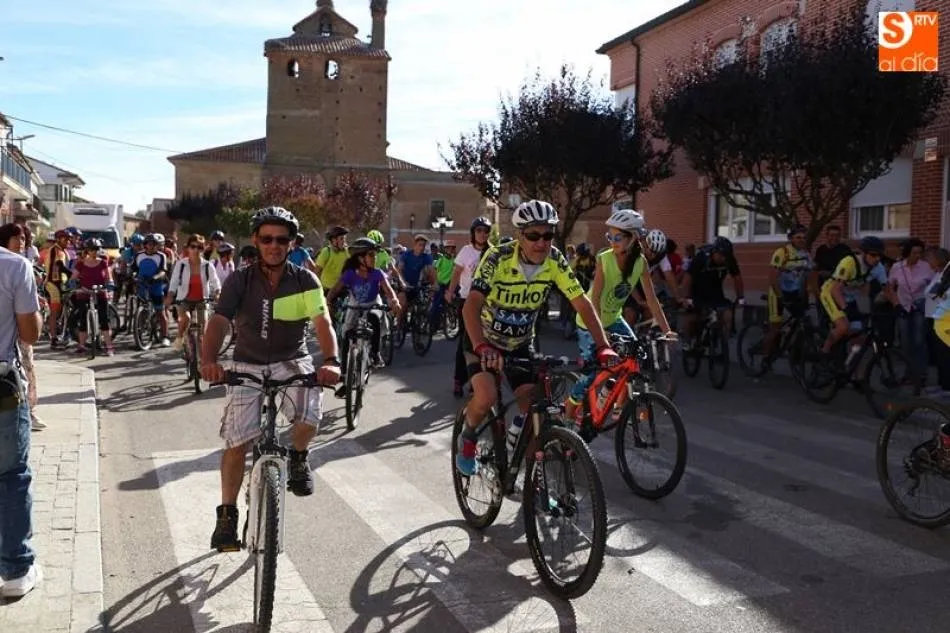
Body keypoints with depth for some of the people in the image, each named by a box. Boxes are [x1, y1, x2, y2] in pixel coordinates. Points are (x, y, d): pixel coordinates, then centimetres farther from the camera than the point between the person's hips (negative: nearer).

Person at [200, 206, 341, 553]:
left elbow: (323, 322, -20)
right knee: (237, 443, -5)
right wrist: (209, 360, -40)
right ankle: (227, 515, 14)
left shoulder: (305, 281, -9)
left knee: (309, 416, -28)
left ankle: (298, 459, 6)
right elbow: (218, 322, -20)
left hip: (292, 363, 0)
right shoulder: (239, 281, -9)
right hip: (248, 365, 1)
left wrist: (330, 360, -40)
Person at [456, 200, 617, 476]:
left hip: (520, 344, 4)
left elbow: (583, 304, -17)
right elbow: (471, 306, -37)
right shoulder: (498, 258, -27)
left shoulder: (555, 261, -16)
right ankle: (467, 438, 7)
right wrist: (482, 347, -53)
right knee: (487, 396, -27)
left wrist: (603, 346, -30)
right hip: (485, 340, -3)